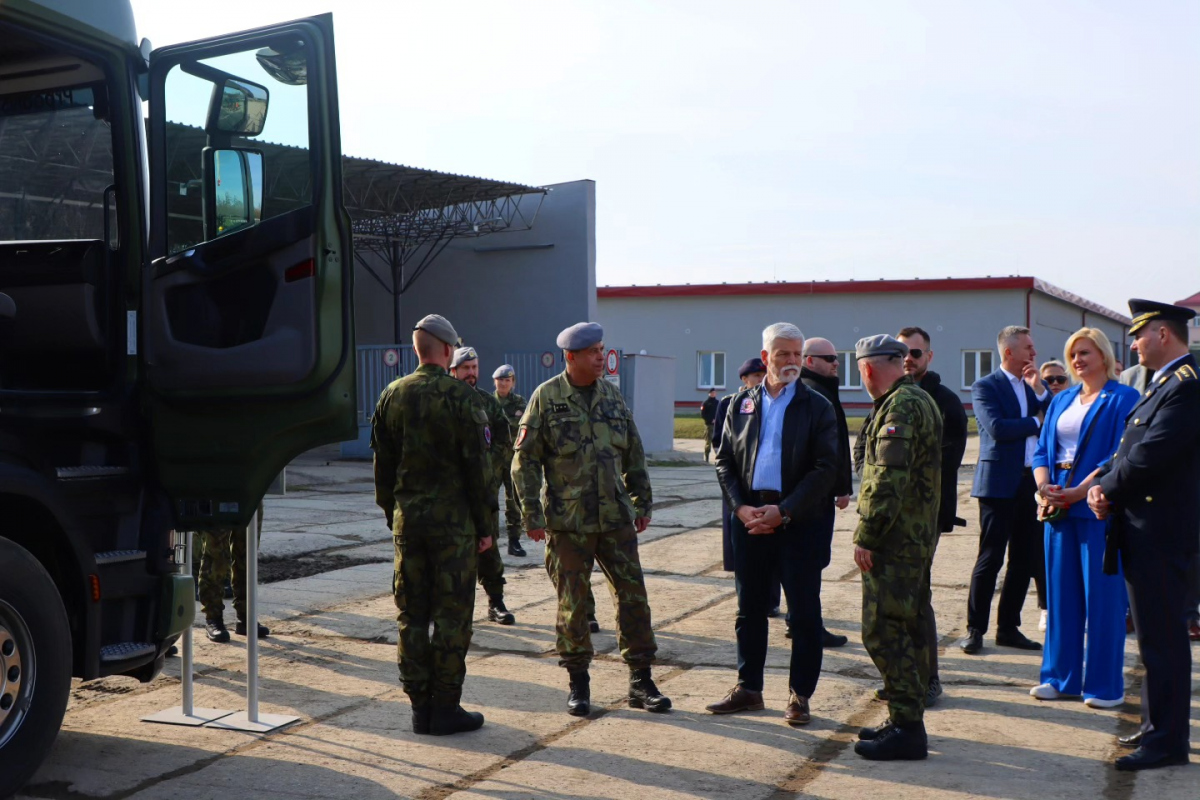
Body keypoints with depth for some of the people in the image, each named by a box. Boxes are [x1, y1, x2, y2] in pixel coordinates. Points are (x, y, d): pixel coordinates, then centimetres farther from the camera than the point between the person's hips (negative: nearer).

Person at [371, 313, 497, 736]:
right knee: (451, 615, 2)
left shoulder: (391, 396, 6)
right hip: (453, 521, -5)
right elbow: (478, 467, -9)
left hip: (407, 521, 5)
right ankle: (445, 709, 5)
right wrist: (486, 524, -2)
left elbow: (382, 466, 12)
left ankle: (420, 708, 15)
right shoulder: (462, 397, -10)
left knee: (411, 614, 10)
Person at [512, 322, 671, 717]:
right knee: (571, 603, 5)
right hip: (567, 523, -4)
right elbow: (525, 459, -4)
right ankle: (578, 683, 19)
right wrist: (532, 514, -9)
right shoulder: (546, 398, -5)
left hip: (616, 518, 4)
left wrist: (642, 502, 14)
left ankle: (640, 681, 14)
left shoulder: (612, 395, 8)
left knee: (633, 595, 3)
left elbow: (634, 453, 16)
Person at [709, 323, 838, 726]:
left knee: (804, 613, 2)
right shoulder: (742, 404, 9)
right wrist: (741, 507, -7)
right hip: (749, 519, 3)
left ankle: (800, 694, 14)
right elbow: (724, 461, 8)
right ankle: (748, 688, 23)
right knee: (749, 609, 11)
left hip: (798, 523, -3)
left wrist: (784, 512, -15)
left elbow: (825, 468, -8)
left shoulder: (817, 407, -1)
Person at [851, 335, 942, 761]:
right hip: (917, 535, 11)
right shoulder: (921, 401, 17)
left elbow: (888, 480, -24)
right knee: (907, 629, 16)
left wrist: (866, 537, -20)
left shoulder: (900, 407, -16)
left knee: (884, 631, -7)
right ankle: (907, 721, 24)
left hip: (895, 539, -11)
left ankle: (907, 729, -3)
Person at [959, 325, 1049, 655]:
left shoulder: (1033, 386, 15)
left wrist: (1039, 389, -4)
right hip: (1000, 483, -7)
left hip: (1031, 482, 7)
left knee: (1024, 560, 9)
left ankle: (1008, 628, 19)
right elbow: (997, 428, -19)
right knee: (990, 559, -4)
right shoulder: (986, 387, -5)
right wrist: (1036, 422, -7)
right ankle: (975, 630, 4)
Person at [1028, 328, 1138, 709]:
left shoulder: (1123, 400, -3)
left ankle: (1105, 684, 9)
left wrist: (1079, 492, -18)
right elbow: (1042, 450, 13)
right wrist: (1044, 487, -6)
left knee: (1102, 596, -1)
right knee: (1061, 592, 8)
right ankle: (1061, 677, 17)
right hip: (1058, 506, 6)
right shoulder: (1062, 400, 16)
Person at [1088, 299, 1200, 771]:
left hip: (1160, 533, -10)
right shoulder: (1161, 384, 17)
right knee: (1156, 636, 17)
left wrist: (1107, 489, -9)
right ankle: (1159, 727, 28)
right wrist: (1104, 484, -2)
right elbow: (1130, 450, 15)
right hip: (1144, 531, 10)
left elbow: (1150, 456, -23)